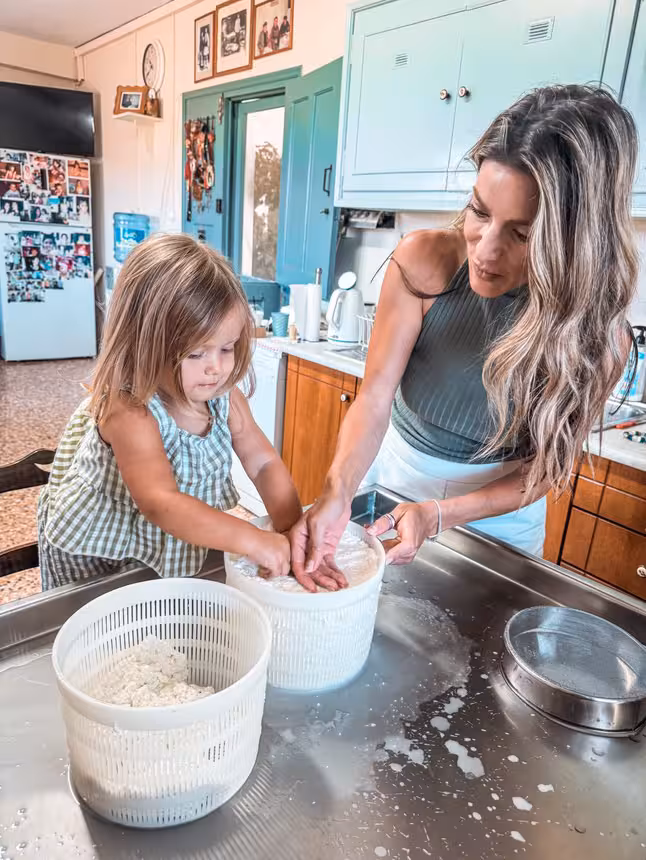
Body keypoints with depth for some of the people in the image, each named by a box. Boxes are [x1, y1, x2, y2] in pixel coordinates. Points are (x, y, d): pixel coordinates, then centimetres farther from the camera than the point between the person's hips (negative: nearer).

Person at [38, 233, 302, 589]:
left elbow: (265, 464, -12)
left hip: (184, 542, 5)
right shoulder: (129, 412, -34)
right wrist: (250, 540, -47)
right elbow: (160, 503, -42)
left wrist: (291, 530, -25)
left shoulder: (225, 397, -14)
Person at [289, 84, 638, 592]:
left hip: (497, 513, 0)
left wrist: (439, 514, -30)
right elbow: (374, 398, -24)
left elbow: (546, 468, -16)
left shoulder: (595, 334, -22)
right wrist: (337, 495, -40)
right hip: (392, 475, 1)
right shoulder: (424, 264, -24)